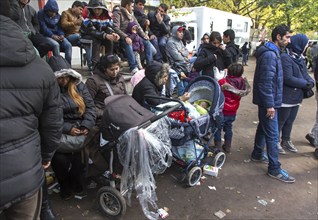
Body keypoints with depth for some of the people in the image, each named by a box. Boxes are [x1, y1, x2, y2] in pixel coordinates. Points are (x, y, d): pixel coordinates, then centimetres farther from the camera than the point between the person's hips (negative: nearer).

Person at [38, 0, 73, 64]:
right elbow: (43, 27, -11)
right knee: (56, 45, -35)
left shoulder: (57, 16, 14)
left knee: (68, 45, -23)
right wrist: (52, 35, -24)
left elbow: (59, 27, 10)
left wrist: (61, 35, -13)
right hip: (46, 35, -4)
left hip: (57, 35, 4)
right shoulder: (41, 14, -1)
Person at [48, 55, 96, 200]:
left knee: (78, 155, -20)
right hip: (59, 132, -2)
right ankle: (64, 185, 12)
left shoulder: (78, 85, 8)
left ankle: (76, 181, 11)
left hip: (80, 130, 2)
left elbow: (90, 106, 3)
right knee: (60, 159, -21)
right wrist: (67, 128, -19)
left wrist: (86, 126, -11)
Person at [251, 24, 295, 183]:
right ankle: (274, 169, 5)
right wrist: (269, 105, -23)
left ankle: (257, 154, 36)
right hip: (268, 101, -10)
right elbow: (266, 82, -24)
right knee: (273, 135, -4)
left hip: (268, 100, 10)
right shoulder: (269, 54, -20)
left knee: (263, 128, 20)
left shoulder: (273, 52, 13)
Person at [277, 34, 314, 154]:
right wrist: (306, 84, -13)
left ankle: (286, 141, 34)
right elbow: (288, 78, -24)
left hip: (296, 97, 9)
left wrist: (310, 82, -11)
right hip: (285, 97, -8)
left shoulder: (300, 58, 9)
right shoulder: (286, 58, -19)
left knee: (290, 120, 19)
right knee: (280, 121, 5)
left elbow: (305, 74, 10)